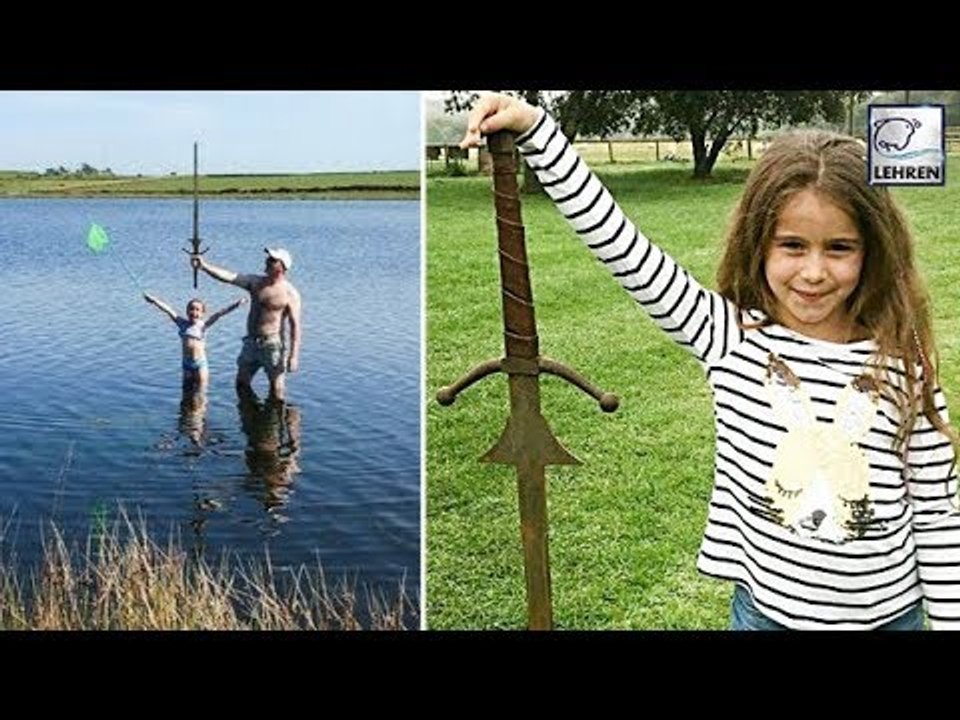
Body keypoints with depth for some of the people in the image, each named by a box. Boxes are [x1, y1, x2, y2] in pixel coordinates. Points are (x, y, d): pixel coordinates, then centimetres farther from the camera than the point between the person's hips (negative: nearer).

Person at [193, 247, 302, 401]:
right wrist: (204, 266, -14)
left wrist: (294, 355, -18)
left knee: (277, 391, -3)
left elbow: (295, 325, -12)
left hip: (273, 344, -6)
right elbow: (229, 277, -1)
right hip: (251, 342, 6)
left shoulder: (290, 293, -9)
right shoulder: (256, 282, 7)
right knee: (241, 385, 12)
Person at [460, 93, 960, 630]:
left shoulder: (903, 367, -9)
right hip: (768, 609, 0)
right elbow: (619, 244, -15)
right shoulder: (732, 338, -10)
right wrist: (535, 128, -20)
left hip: (889, 613, 1)